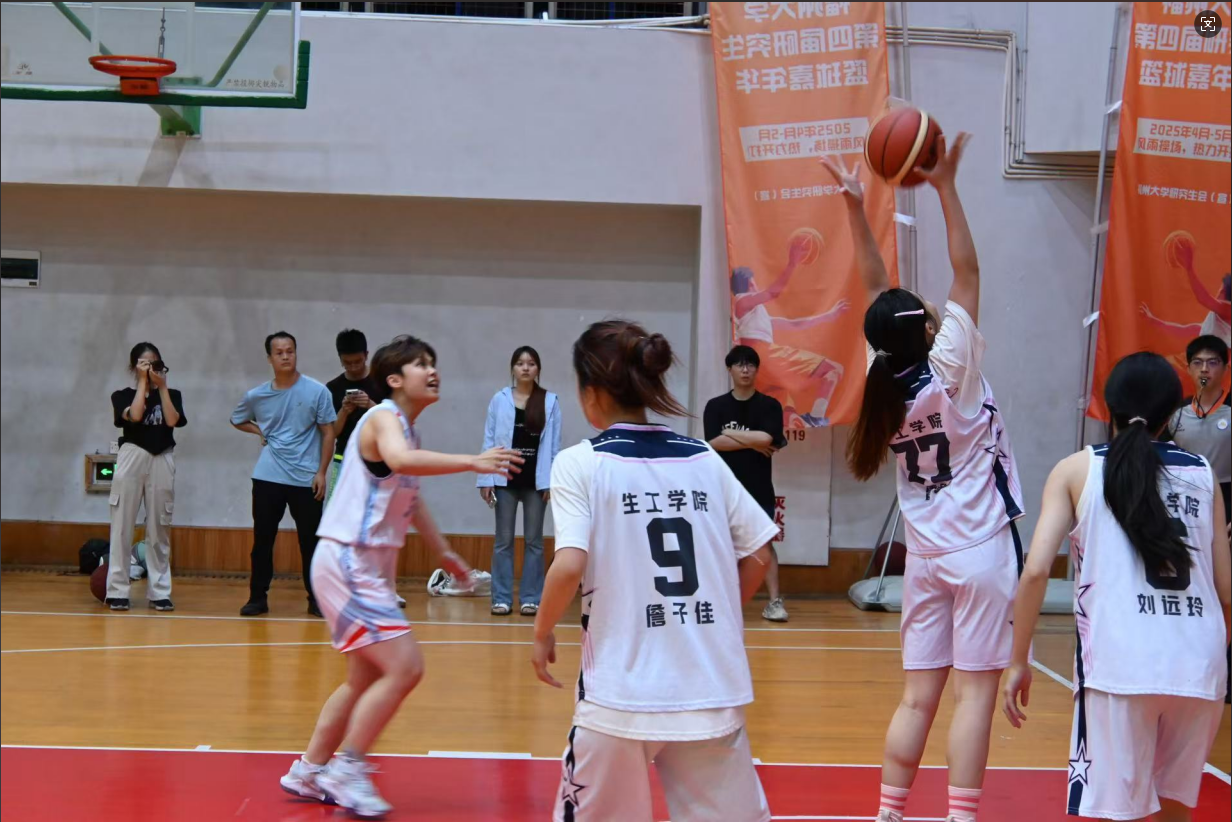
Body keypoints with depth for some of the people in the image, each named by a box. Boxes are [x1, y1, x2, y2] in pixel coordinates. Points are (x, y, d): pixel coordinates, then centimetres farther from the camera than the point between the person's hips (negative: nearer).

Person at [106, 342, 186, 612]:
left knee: (160, 528, 4)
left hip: (162, 461, 2)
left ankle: (159, 591, 7)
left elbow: (172, 420, -7)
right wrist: (143, 382, -6)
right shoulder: (123, 395, 7)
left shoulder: (172, 395, 12)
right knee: (123, 526, -3)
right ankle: (117, 590, -1)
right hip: (132, 458, -2)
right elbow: (135, 415, -14)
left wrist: (161, 386, -4)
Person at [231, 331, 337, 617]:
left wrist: (322, 472, -8)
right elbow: (237, 420, 23)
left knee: (310, 540, 3)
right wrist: (259, 431, 4)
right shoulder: (257, 396, 4)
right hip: (267, 477, 2)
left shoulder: (316, 391, -4)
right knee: (262, 538, 4)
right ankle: (258, 597, 12)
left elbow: (328, 433, -2)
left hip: (306, 479, -2)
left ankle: (315, 599, 12)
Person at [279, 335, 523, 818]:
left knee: (367, 678, 17)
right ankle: (348, 770, -4)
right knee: (404, 667, -14)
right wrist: (471, 462, -47)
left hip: (368, 569, 10)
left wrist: (442, 551, 35)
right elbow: (399, 460, -40)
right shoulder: (385, 418, -15)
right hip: (347, 563, -10)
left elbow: (409, 496, 29)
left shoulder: (407, 429, 13)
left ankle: (309, 772, 27)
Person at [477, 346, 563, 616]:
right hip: (506, 478, 0)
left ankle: (531, 598, 12)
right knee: (504, 540, 5)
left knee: (534, 540, 7)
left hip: (536, 480, 0)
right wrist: (486, 479, -3)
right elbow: (489, 440, 2)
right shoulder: (499, 400, 1)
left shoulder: (550, 401, 1)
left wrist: (552, 481, -4)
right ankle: (502, 598, 10)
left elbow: (554, 444, 1)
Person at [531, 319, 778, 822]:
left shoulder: (581, 463, -4)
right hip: (713, 689, 3)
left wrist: (542, 633, 2)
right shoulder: (704, 460, 7)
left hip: (621, 690, -3)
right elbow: (757, 558, 9)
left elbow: (569, 566, -15)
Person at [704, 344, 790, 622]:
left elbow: (766, 439, -16)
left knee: (765, 543, -3)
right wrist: (751, 443, -12)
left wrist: (730, 433, -8)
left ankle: (774, 602, -1)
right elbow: (713, 442, -11)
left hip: (758, 489, -1)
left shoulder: (770, 406, 1)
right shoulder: (716, 406, 3)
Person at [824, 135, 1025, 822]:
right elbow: (967, 272, -10)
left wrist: (856, 208, 7)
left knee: (918, 697, 8)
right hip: (982, 550, -5)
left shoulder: (886, 380, 1)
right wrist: (946, 187, -11)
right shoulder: (950, 370, -12)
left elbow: (878, 288, 8)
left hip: (926, 556, 6)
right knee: (975, 691, -5)